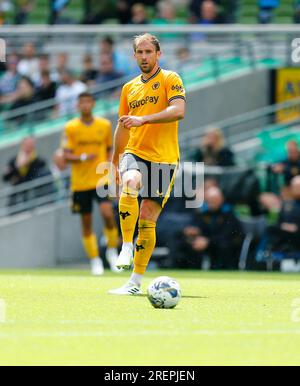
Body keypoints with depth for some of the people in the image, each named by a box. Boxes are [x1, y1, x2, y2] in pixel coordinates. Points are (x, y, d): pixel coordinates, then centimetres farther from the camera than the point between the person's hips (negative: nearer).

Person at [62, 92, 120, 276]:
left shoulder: (105, 125, 4)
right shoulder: (71, 128, -1)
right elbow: (66, 155, -4)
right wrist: (82, 158, -23)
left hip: (102, 179, 0)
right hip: (80, 182, 0)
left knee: (107, 212, -21)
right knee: (86, 222, 4)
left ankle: (112, 250, 1)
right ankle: (95, 260, 17)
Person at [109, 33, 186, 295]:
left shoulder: (170, 80, 0)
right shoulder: (129, 88, 17)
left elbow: (179, 111, -17)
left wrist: (143, 119, -26)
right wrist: (114, 162, 27)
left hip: (164, 158, -3)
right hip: (134, 153, 3)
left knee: (148, 220, -4)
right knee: (130, 183, -33)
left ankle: (136, 283, 2)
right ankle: (127, 246, -26)